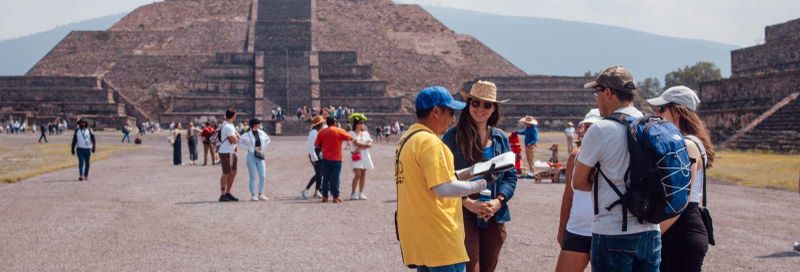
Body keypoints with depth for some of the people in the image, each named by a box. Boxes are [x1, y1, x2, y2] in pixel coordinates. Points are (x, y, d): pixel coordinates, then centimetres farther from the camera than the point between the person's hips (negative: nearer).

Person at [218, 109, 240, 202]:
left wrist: (236, 145, 7)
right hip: (226, 152, -10)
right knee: (226, 173, -6)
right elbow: (234, 140, -21)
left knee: (233, 172, 12)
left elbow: (235, 139, 24)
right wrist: (237, 136, -1)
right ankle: (222, 195, -2)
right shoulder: (227, 127, -20)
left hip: (231, 152, 10)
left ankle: (228, 193, 19)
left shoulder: (230, 125, 13)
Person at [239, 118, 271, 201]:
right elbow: (240, 142, -6)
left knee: (263, 176, 3)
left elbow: (267, 139, 21)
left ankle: (260, 194, 15)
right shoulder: (247, 135, -9)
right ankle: (253, 195, 5)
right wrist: (250, 147, -11)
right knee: (253, 177, -1)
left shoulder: (261, 133, 4)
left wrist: (263, 148, 8)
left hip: (260, 156, 5)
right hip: (251, 156, -5)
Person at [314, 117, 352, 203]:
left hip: (325, 158, 3)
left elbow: (316, 144, 2)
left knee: (325, 178, 9)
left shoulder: (321, 132, 1)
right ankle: (336, 197, 0)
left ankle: (325, 196, 10)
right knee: (335, 178, 0)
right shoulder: (340, 131, -5)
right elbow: (349, 138, 7)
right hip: (336, 159, -2)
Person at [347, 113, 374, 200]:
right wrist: (366, 145, -5)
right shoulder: (352, 133, 0)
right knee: (357, 174, -13)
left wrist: (361, 147, -11)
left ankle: (361, 193, 7)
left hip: (364, 155, 5)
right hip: (356, 156, -5)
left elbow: (370, 145, 3)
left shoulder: (365, 133, 15)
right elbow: (356, 143, -13)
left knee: (363, 174, 2)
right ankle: (353, 193, -9)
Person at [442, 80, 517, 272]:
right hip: (464, 216, -4)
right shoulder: (453, 137, -4)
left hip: (494, 217, 5)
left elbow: (510, 176, 8)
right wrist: (468, 202, -18)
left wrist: (498, 202, -9)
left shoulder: (500, 138, 9)